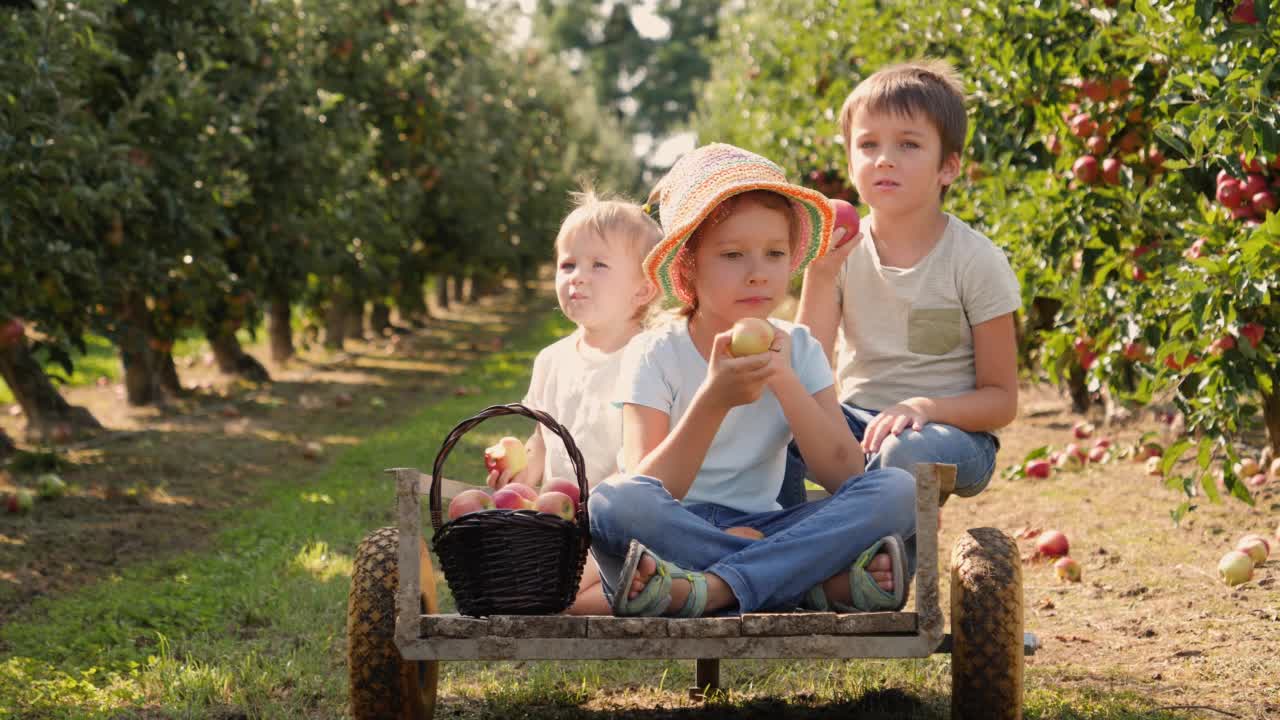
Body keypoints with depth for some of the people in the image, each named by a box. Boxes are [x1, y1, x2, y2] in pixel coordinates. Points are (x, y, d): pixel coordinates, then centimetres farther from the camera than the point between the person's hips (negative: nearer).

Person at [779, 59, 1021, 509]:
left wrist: (925, 407, -24)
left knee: (905, 451, -37)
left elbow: (1001, 400, -5)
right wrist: (821, 274, -16)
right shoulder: (843, 251, 1)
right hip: (856, 421, 3)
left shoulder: (975, 261, -8)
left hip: (954, 431, -3)